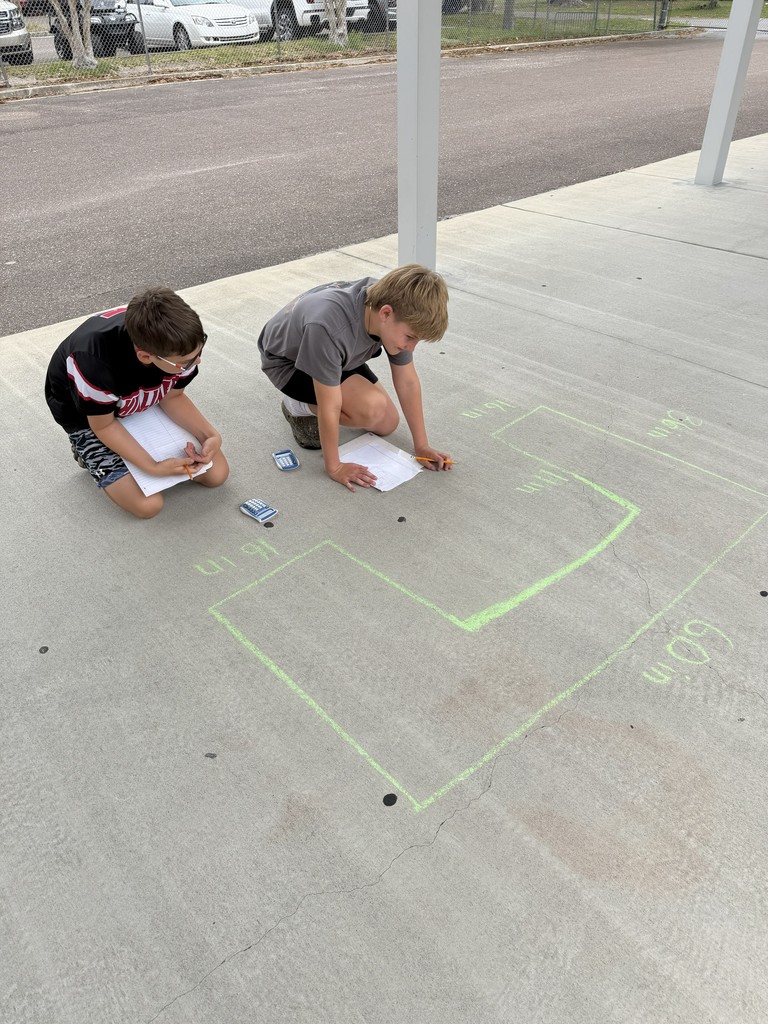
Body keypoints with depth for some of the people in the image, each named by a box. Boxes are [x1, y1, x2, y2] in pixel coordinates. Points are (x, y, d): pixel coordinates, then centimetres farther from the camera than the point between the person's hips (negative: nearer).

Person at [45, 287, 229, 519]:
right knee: (148, 505, -16)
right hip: (88, 416, -4)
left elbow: (173, 396, -11)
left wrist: (210, 436, -26)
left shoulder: (179, 343, -30)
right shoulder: (96, 364, -43)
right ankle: (88, 453, 9)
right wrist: (153, 467, -32)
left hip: (147, 405, 4)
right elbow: (104, 425, -24)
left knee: (216, 474, -4)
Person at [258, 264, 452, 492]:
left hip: (338, 357, 6)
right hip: (287, 360, -6)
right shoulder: (329, 327, -44)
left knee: (387, 424, 5)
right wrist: (334, 467, -22)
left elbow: (407, 381, -12)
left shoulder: (396, 307, -24)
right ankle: (299, 406, -1)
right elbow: (329, 408, -33)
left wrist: (422, 446, -8)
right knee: (372, 408, -26)